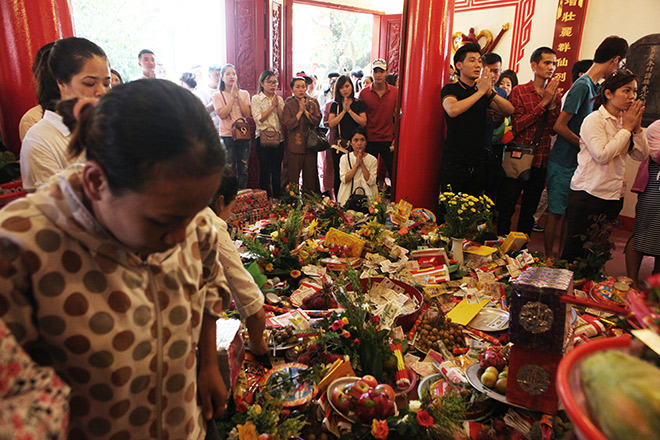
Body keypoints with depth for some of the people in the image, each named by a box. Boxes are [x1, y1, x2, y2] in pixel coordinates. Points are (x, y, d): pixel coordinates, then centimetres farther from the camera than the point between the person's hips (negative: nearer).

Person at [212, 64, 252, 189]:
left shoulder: (244, 94, 10)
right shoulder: (217, 95, 3)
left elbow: (247, 114, -3)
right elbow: (222, 114, -12)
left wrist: (238, 96, -8)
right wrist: (232, 96, -10)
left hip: (243, 135, 3)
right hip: (227, 136, -3)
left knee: (243, 169, 7)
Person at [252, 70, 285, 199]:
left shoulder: (279, 99, 12)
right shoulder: (256, 99, 1)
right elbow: (258, 119, -11)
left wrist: (278, 106, -9)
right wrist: (272, 106, -10)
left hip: (278, 138, 3)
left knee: (277, 170, 7)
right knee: (264, 170, 1)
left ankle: (277, 198, 16)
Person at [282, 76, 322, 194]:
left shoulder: (312, 103, 9)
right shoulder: (288, 105, 2)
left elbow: (317, 121, -1)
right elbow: (288, 124, -10)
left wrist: (305, 111, -9)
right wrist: (300, 111, -10)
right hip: (295, 145, -2)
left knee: (310, 174, 7)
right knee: (293, 176, 1)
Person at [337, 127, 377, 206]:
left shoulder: (372, 160, 6)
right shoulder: (345, 158, 7)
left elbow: (371, 182, -5)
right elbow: (344, 180, -4)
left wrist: (362, 164, -7)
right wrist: (356, 164, -7)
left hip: (366, 198, 0)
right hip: (347, 197, 0)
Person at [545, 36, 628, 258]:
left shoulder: (595, 87, 10)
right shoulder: (582, 86, -14)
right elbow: (560, 126, -18)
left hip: (580, 163, 8)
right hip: (564, 163, -8)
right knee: (556, 213, 1)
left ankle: (562, 256, 26)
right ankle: (548, 258, 14)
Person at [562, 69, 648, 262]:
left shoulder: (625, 121, 12)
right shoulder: (594, 120, -9)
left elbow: (642, 156, 10)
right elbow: (602, 155, -21)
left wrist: (637, 128, -2)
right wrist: (627, 128, -11)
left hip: (614, 195, 7)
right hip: (589, 193, -7)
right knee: (575, 248, -2)